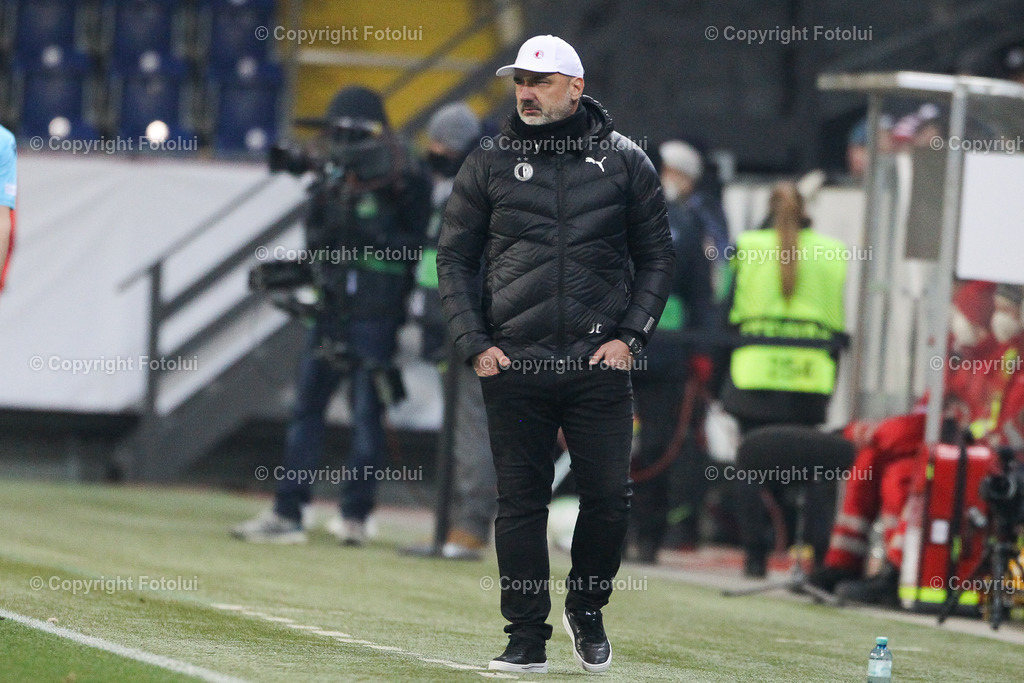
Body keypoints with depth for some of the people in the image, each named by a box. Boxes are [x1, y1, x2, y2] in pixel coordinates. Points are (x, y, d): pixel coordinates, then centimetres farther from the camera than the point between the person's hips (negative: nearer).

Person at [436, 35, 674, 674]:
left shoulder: (625, 161, 6)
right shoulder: (490, 164, 6)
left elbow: (658, 256, 11)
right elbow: (454, 258, 9)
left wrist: (630, 336, -1)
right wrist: (475, 345, -1)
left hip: (600, 362, 0)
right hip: (514, 363, 0)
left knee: (610, 496, -2)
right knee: (521, 501, 1)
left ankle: (587, 611, 21)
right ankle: (527, 637, 7)